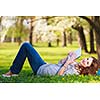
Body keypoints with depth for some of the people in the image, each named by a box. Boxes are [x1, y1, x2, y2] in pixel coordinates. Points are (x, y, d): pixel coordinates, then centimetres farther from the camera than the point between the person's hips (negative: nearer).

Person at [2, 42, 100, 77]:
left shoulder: (74, 72, -26)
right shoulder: (75, 64, -1)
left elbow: (59, 75, -36)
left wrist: (68, 62, -36)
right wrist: (68, 57, -6)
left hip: (40, 69, -9)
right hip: (45, 66, 9)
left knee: (25, 45, -3)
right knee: (26, 45, 20)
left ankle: (12, 72, 6)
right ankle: (14, 71, 24)